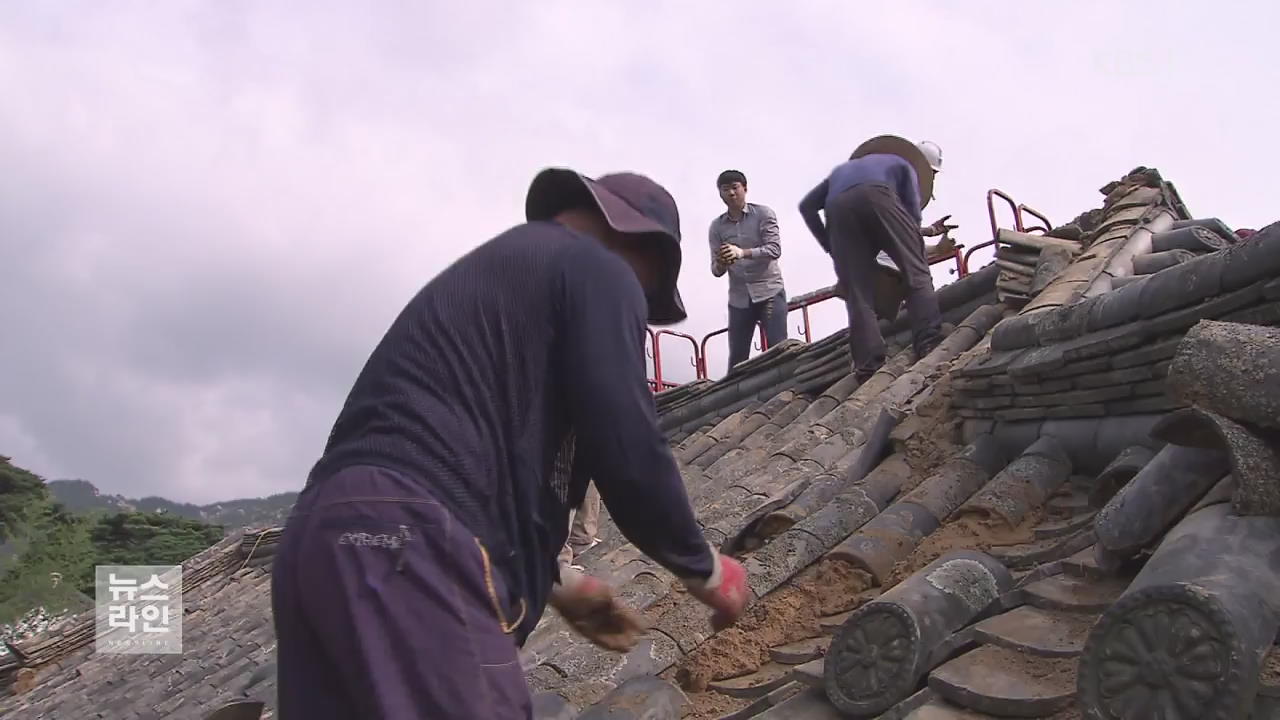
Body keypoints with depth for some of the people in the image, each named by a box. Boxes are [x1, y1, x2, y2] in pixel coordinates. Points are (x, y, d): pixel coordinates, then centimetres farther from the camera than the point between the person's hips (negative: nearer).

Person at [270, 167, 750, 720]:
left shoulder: (484, 269, 31)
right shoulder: (600, 271, 4)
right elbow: (626, 454, -6)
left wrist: (555, 581, 34)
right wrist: (703, 568, 13)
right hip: (408, 546, -10)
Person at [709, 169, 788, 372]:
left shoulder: (763, 214, 0)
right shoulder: (717, 226, 6)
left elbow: (774, 249, -12)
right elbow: (716, 270, 4)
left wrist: (742, 253, -27)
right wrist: (721, 264, -22)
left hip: (770, 292, -2)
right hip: (739, 298, 2)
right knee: (736, 358, 1)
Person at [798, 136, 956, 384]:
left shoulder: (842, 169, 45)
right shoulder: (902, 164, 36)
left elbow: (807, 206, 30)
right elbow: (913, 213, 18)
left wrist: (829, 246, 29)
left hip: (837, 208, 3)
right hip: (875, 196, -3)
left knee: (858, 293, -1)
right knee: (916, 273, -1)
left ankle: (868, 365, -12)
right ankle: (930, 345, -17)